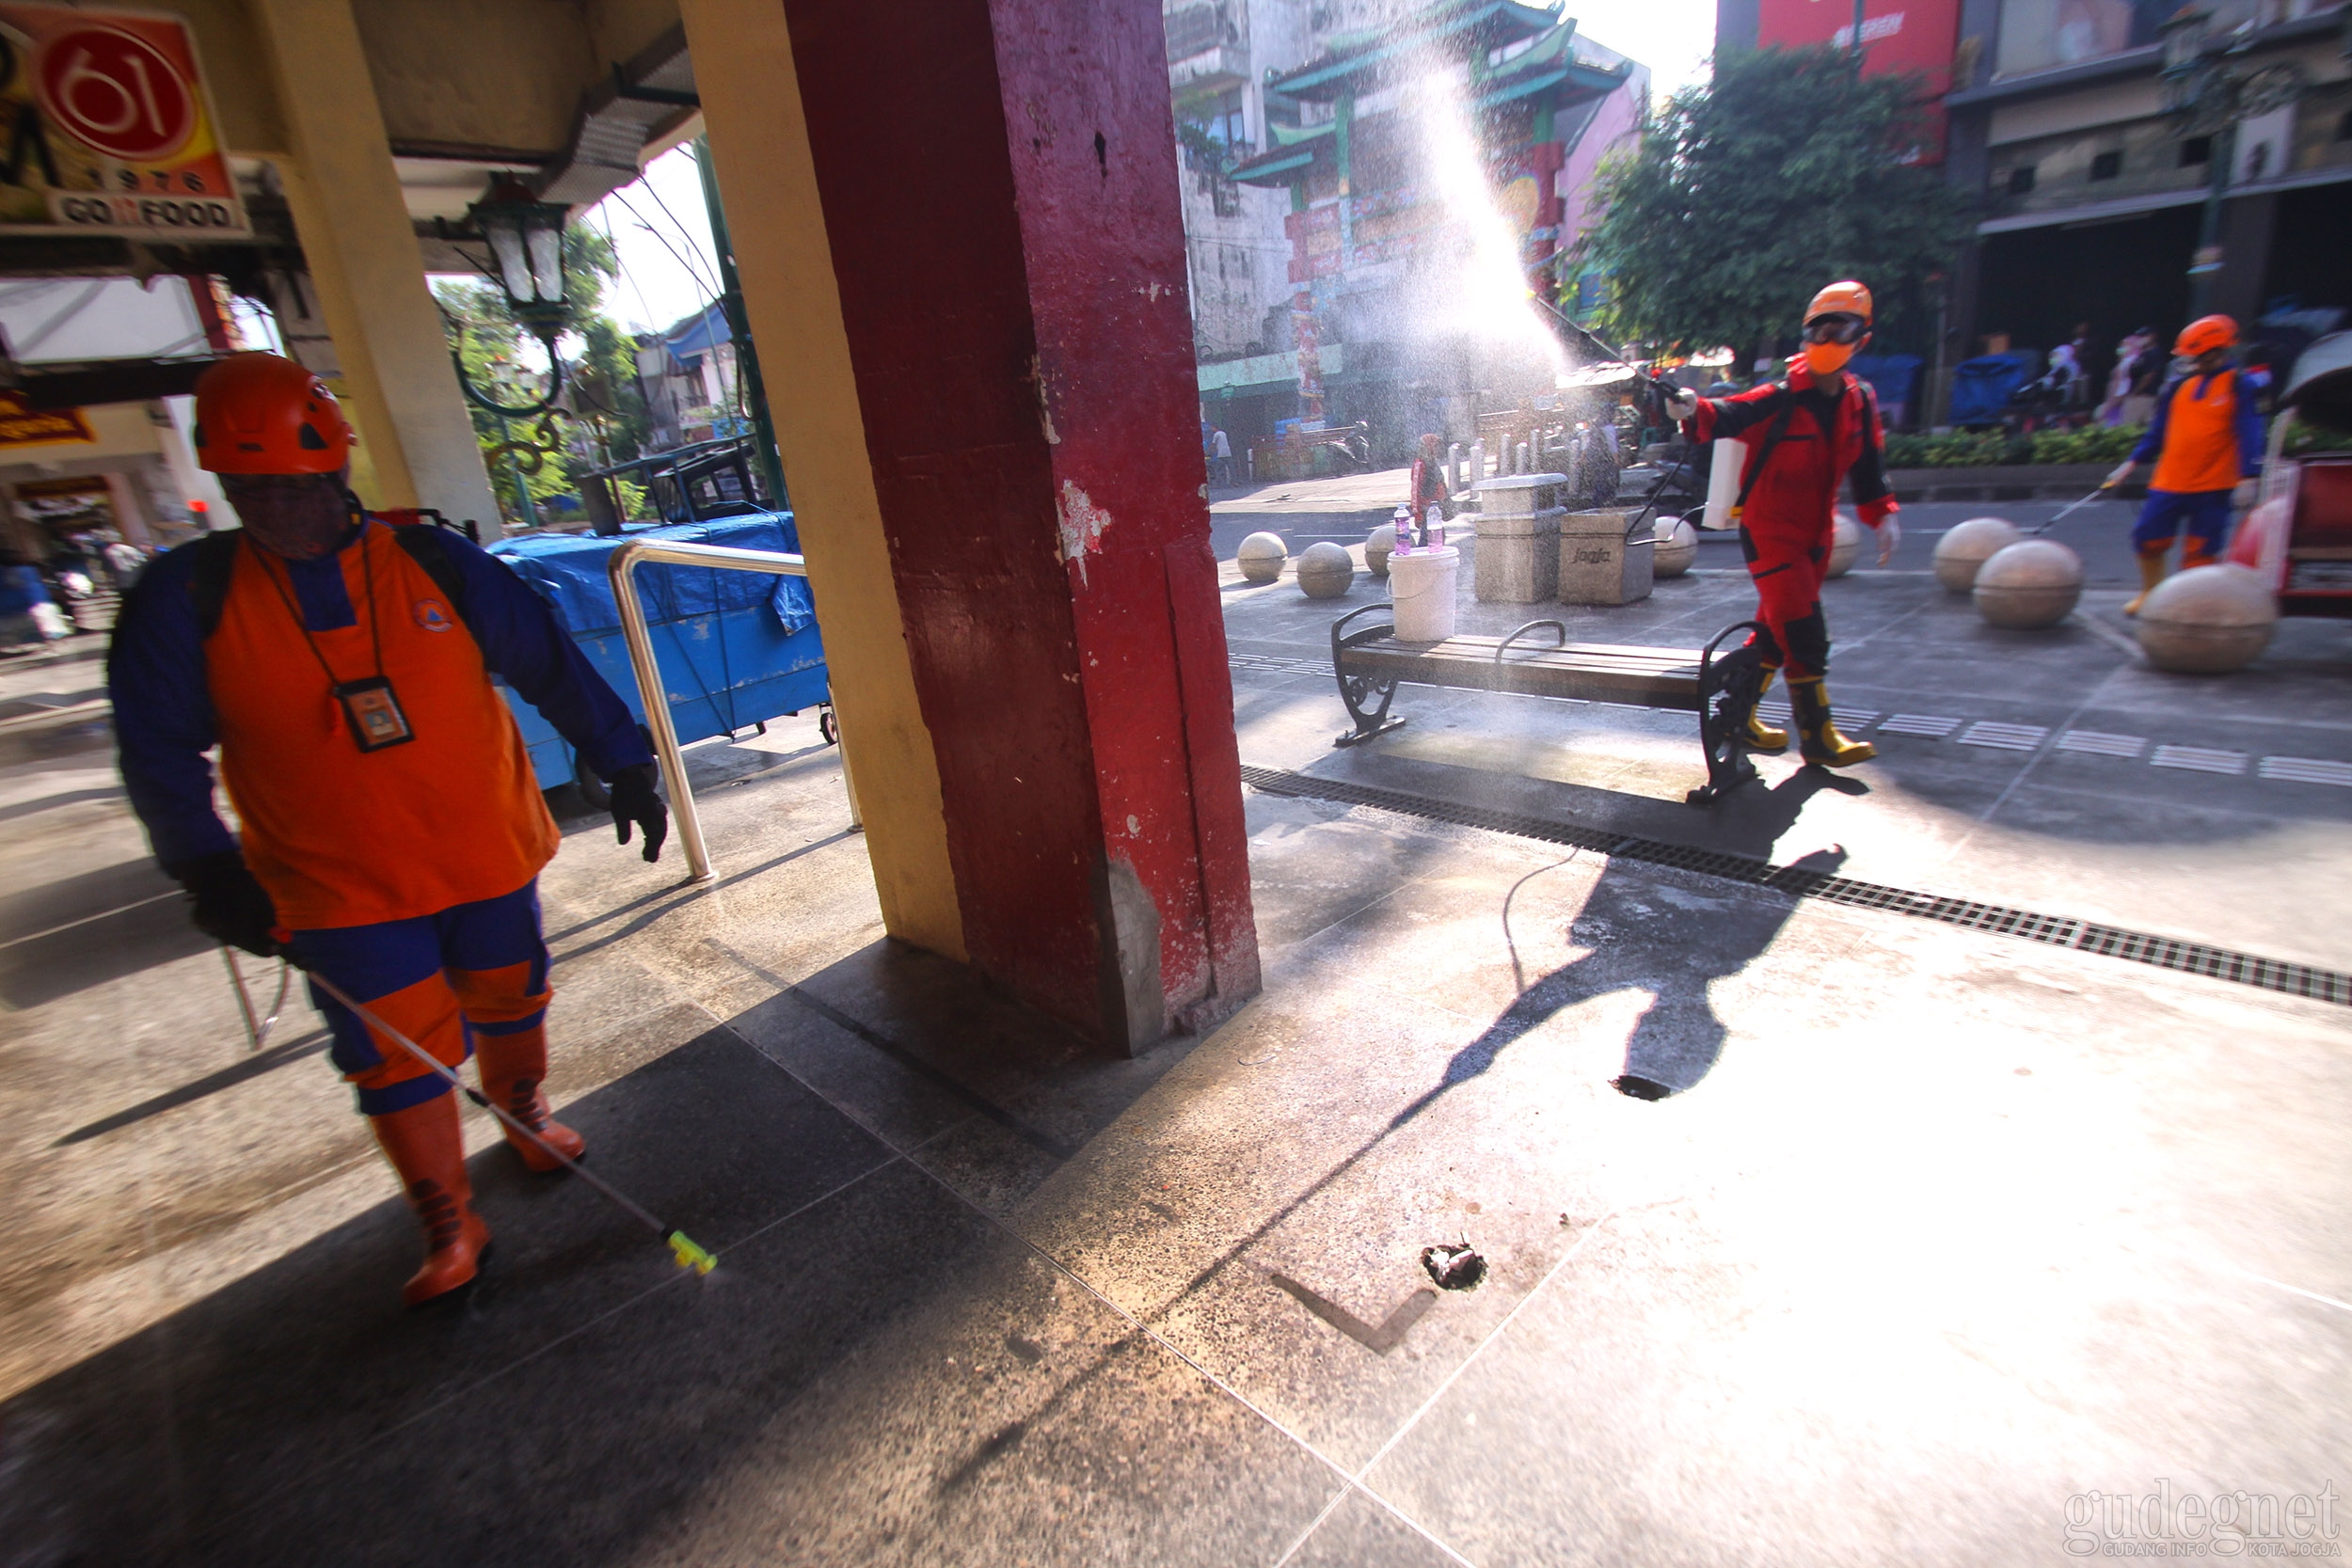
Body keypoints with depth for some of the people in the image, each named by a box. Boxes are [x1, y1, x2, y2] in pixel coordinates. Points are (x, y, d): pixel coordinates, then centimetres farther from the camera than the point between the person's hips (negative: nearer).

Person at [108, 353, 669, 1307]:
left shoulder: (436, 565, -6)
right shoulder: (186, 602, -4)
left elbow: (551, 667, -1)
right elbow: (160, 751, 0)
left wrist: (625, 766, -2)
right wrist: (209, 870, -11)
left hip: (488, 854, 1)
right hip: (338, 888, 0)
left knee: (510, 1001, 18)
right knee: (396, 1058, 5)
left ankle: (524, 1109, 48)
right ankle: (447, 1223, 25)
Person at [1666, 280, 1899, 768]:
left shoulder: (1859, 401, 7)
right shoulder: (1781, 398, -13)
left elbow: (1867, 465, 14)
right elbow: (1731, 415, -30)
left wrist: (1882, 514, 4)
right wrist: (1697, 411, -51)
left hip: (1814, 534, 7)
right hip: (1768, 531, -7)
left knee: (1776, 629, 13)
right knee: (1804, 635, -11)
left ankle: (1738, 715, 27)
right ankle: (1817, 737, -1)